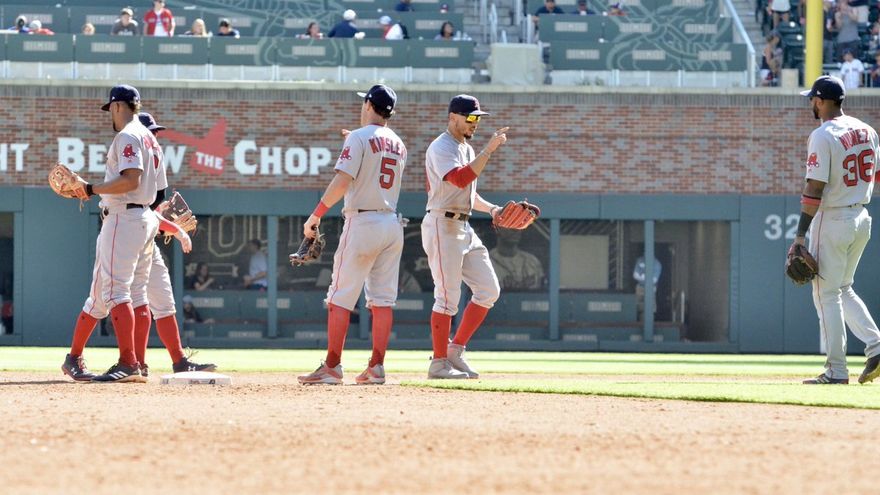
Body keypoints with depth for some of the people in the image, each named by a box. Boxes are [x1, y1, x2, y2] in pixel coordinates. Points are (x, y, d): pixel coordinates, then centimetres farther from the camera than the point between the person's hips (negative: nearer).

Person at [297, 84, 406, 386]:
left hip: (362, 223, -7)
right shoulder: (398, 144, 14)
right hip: (392, 224, 7)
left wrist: (315, 215, -12)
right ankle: (376, 368, 2)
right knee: (383, 299, 6)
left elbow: (342, 181, -17)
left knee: (340, 298, -4)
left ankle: (332, 368, -7)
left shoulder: (360, 138, -8)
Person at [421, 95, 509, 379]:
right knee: (447, 297, -8)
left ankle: (456, 351, 13)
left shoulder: (467, 150, 19)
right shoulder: (441, 148, -11)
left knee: (488, 290, 6)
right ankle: (440, 363, -1)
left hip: (464, 228, 9)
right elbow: (460, 179, -29)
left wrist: (491, 209, 11)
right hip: (442, 225, -9)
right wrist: (489, 150, -29)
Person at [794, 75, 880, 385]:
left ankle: (836, 371, 0)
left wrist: (800, 236, -17)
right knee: (843, 289, 20)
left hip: (832, 220, -7)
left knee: (827, 294, 0)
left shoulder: (823, 136, -16)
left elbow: (815, 189, -19)